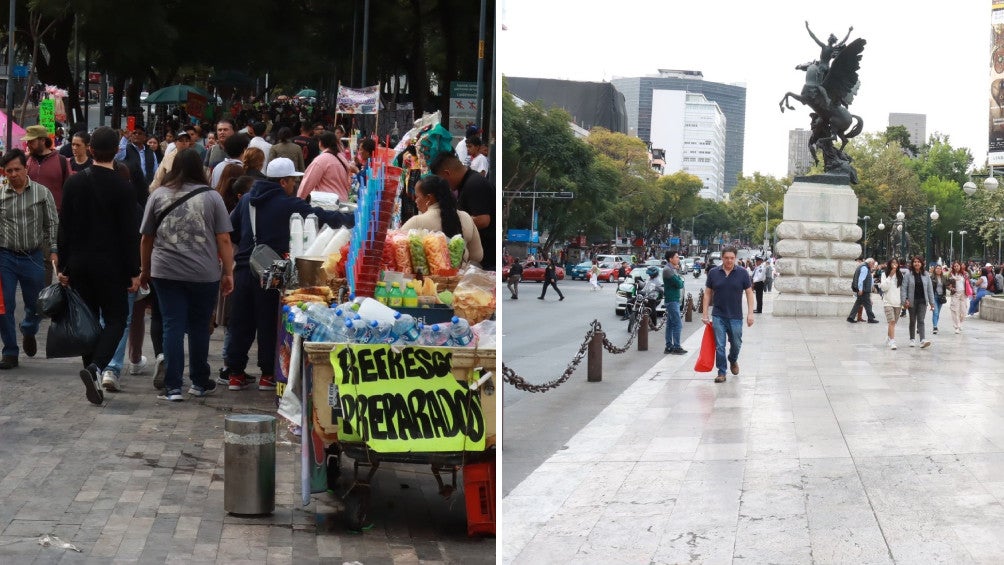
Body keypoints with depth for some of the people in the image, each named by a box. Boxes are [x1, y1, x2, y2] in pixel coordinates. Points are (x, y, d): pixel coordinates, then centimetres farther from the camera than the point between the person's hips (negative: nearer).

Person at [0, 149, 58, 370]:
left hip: (33, 257, 0)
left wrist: (53, 251, -5)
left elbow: (52, 224, 3)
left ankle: (28, 332, 45)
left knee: (36, 306, 12)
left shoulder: (42, 193, 0)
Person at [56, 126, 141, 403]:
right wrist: (134, 272, -5)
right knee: (116, 319, 3)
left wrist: (63, 266, 11)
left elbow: (64, 227, 5)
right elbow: (130, 233, -10)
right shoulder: (122, 187, -10)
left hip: (79, 264, 4)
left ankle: (93, 375, 12)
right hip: (111, 265, -4)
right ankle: (96, 367, -19)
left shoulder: (74, 183, 2)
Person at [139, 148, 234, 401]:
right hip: (204, 274, 0)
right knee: (199, 327, 13)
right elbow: (224, 240, -2)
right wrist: (228, 273, 3)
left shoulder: (158, 195, 5)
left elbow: (146, 238, 10)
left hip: (166, 273, 1)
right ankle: (200, 383, 24)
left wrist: (145, 270, 20)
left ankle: (173, 387, -2)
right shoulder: (211, 197, 1)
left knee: (173, 326, 2)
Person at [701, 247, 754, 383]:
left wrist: (750, 313, -5)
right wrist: (705, 313, 2)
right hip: (718, 316, 0)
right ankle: (721, 373, 6)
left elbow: (749, 293, 3)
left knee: (736, 344, 11)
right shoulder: (713, 273, 3)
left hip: (736, 317, 0)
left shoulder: (742, 273, 0)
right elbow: (707, 294, 7)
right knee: (719, 346, -1)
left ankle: (733, 360, 41)